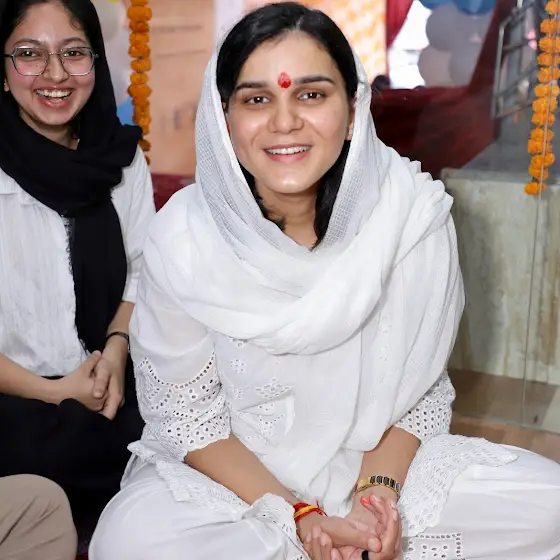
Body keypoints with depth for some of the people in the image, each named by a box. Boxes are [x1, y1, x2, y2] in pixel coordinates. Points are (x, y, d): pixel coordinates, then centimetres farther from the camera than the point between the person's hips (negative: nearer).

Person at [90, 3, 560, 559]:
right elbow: (187, 414, -9)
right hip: (229, 470, -1)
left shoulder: (415, 213, -15)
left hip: (379, 460, 2)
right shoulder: (182, 237, -17)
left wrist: (379, 489, -20)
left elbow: (419, 386, -4)